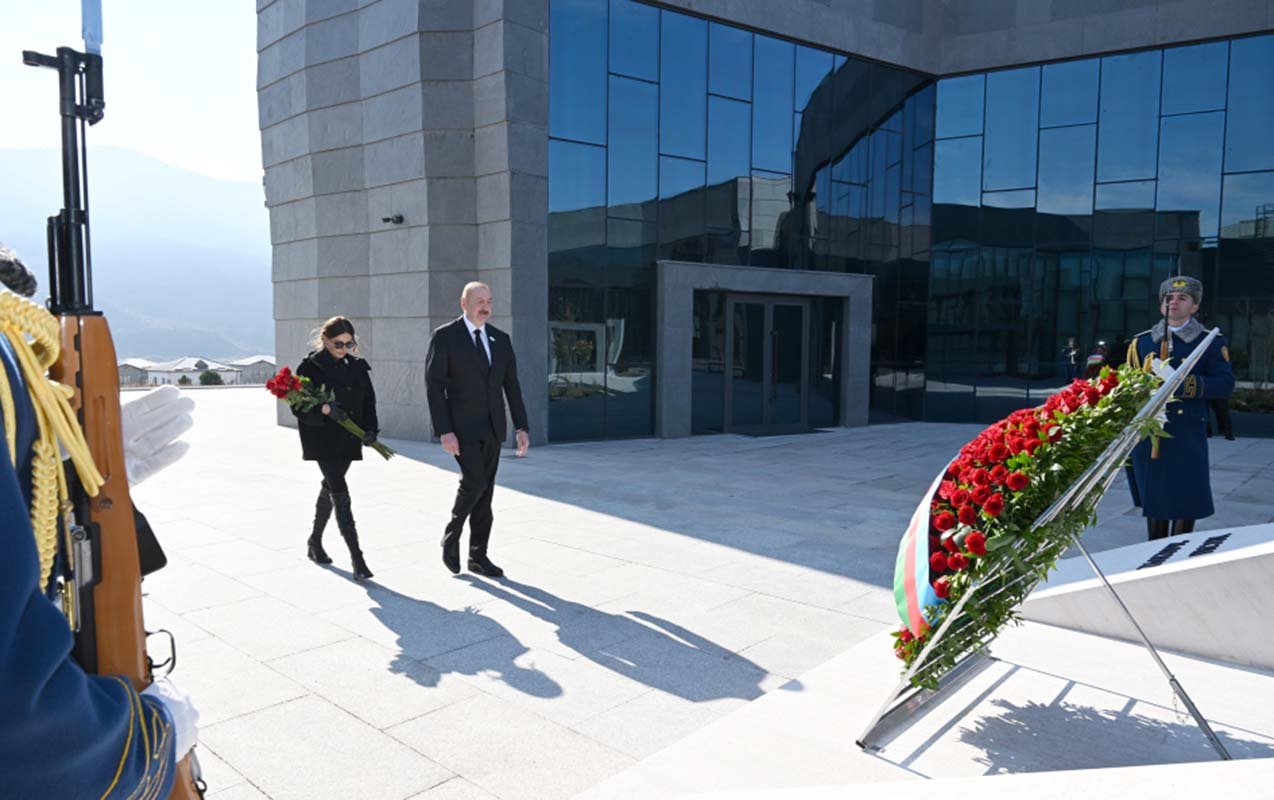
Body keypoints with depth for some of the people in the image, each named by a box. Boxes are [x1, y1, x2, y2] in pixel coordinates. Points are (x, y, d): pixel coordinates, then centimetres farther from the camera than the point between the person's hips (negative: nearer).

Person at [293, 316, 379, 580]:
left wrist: (370, 429, -4)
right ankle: (356, 558, -13)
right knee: (340, 494, -12)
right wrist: (324, 410, -27)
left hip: (348, 440, 6)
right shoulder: (310, 367, -8)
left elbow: (369, 400, 11)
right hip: (323, 440, -5)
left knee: (330, 488, 19)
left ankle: (315, 542, 39)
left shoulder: (357, 366, 6)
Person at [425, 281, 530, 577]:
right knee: (474, 482, -17)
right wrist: (444, 431, -16)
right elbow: (434, 386, -9)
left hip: (492, 428, 5)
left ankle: (478, 556, 18)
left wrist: (521, 427, 3)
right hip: (462, 427, -5)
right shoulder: (444, 336, -6)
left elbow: (512, 385, 10)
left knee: (485, 491, 8)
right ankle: (451, 536, 9)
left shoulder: (501, 338, 9)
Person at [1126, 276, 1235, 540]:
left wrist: (1184, 383, -20)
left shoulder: (1211, 343, 4)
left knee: (1186, 500, 2)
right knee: (1153, 497, 12)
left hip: (1187, 436, -2)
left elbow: (1226, 384, -7)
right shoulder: (1141, 342, 11)